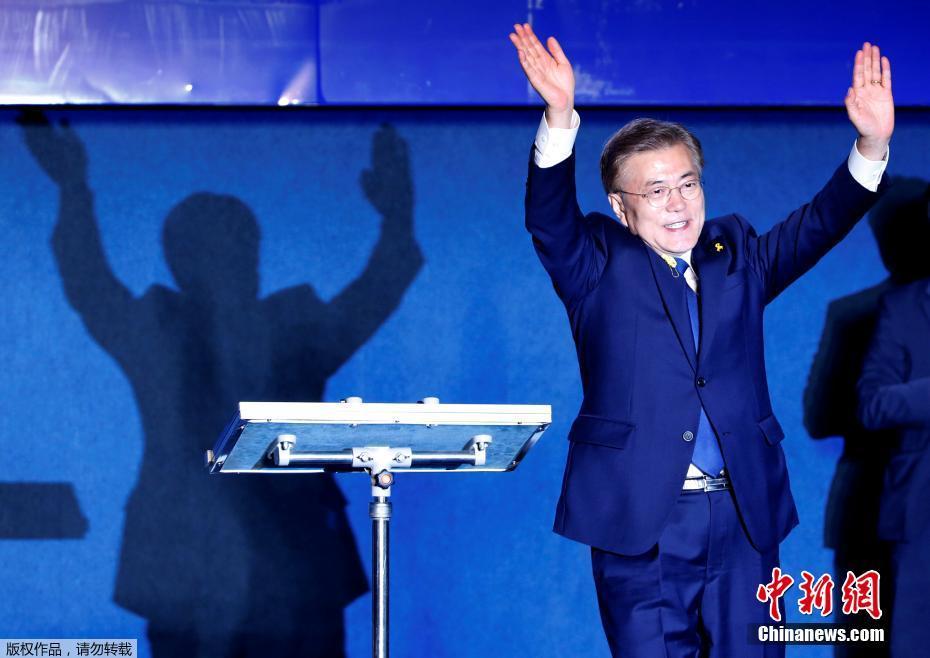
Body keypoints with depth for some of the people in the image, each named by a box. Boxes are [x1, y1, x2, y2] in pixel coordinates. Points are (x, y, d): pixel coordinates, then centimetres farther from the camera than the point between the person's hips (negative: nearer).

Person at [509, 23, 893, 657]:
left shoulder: (737, 256, 15)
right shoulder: (600, 266, 5)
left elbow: (818, 225, 4)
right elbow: (550, 218, -12)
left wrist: (871, 145, -14)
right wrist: (560, 118, -30)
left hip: (744, 519, 3)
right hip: (642, 519, -3)